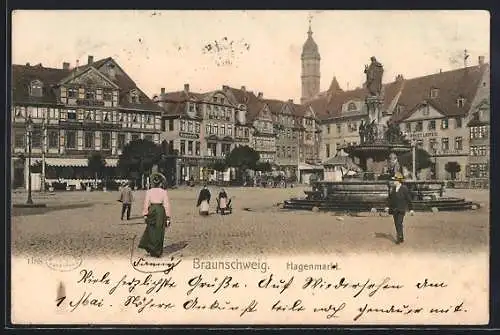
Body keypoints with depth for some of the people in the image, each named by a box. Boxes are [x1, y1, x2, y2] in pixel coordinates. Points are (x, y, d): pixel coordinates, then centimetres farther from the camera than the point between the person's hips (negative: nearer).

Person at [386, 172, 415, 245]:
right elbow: (391, 198, 16)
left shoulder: (404, 189, -11)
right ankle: (401, 238, 21)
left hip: (401, 210, -6)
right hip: (394, 209, 6)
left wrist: (411, 209, -7)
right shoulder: (393, 188, 6)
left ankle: (399, 239, -11)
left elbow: (409, 199, -8)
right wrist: (389, 207, 13)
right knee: (396, 224, 9)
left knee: (399, 224, -14)